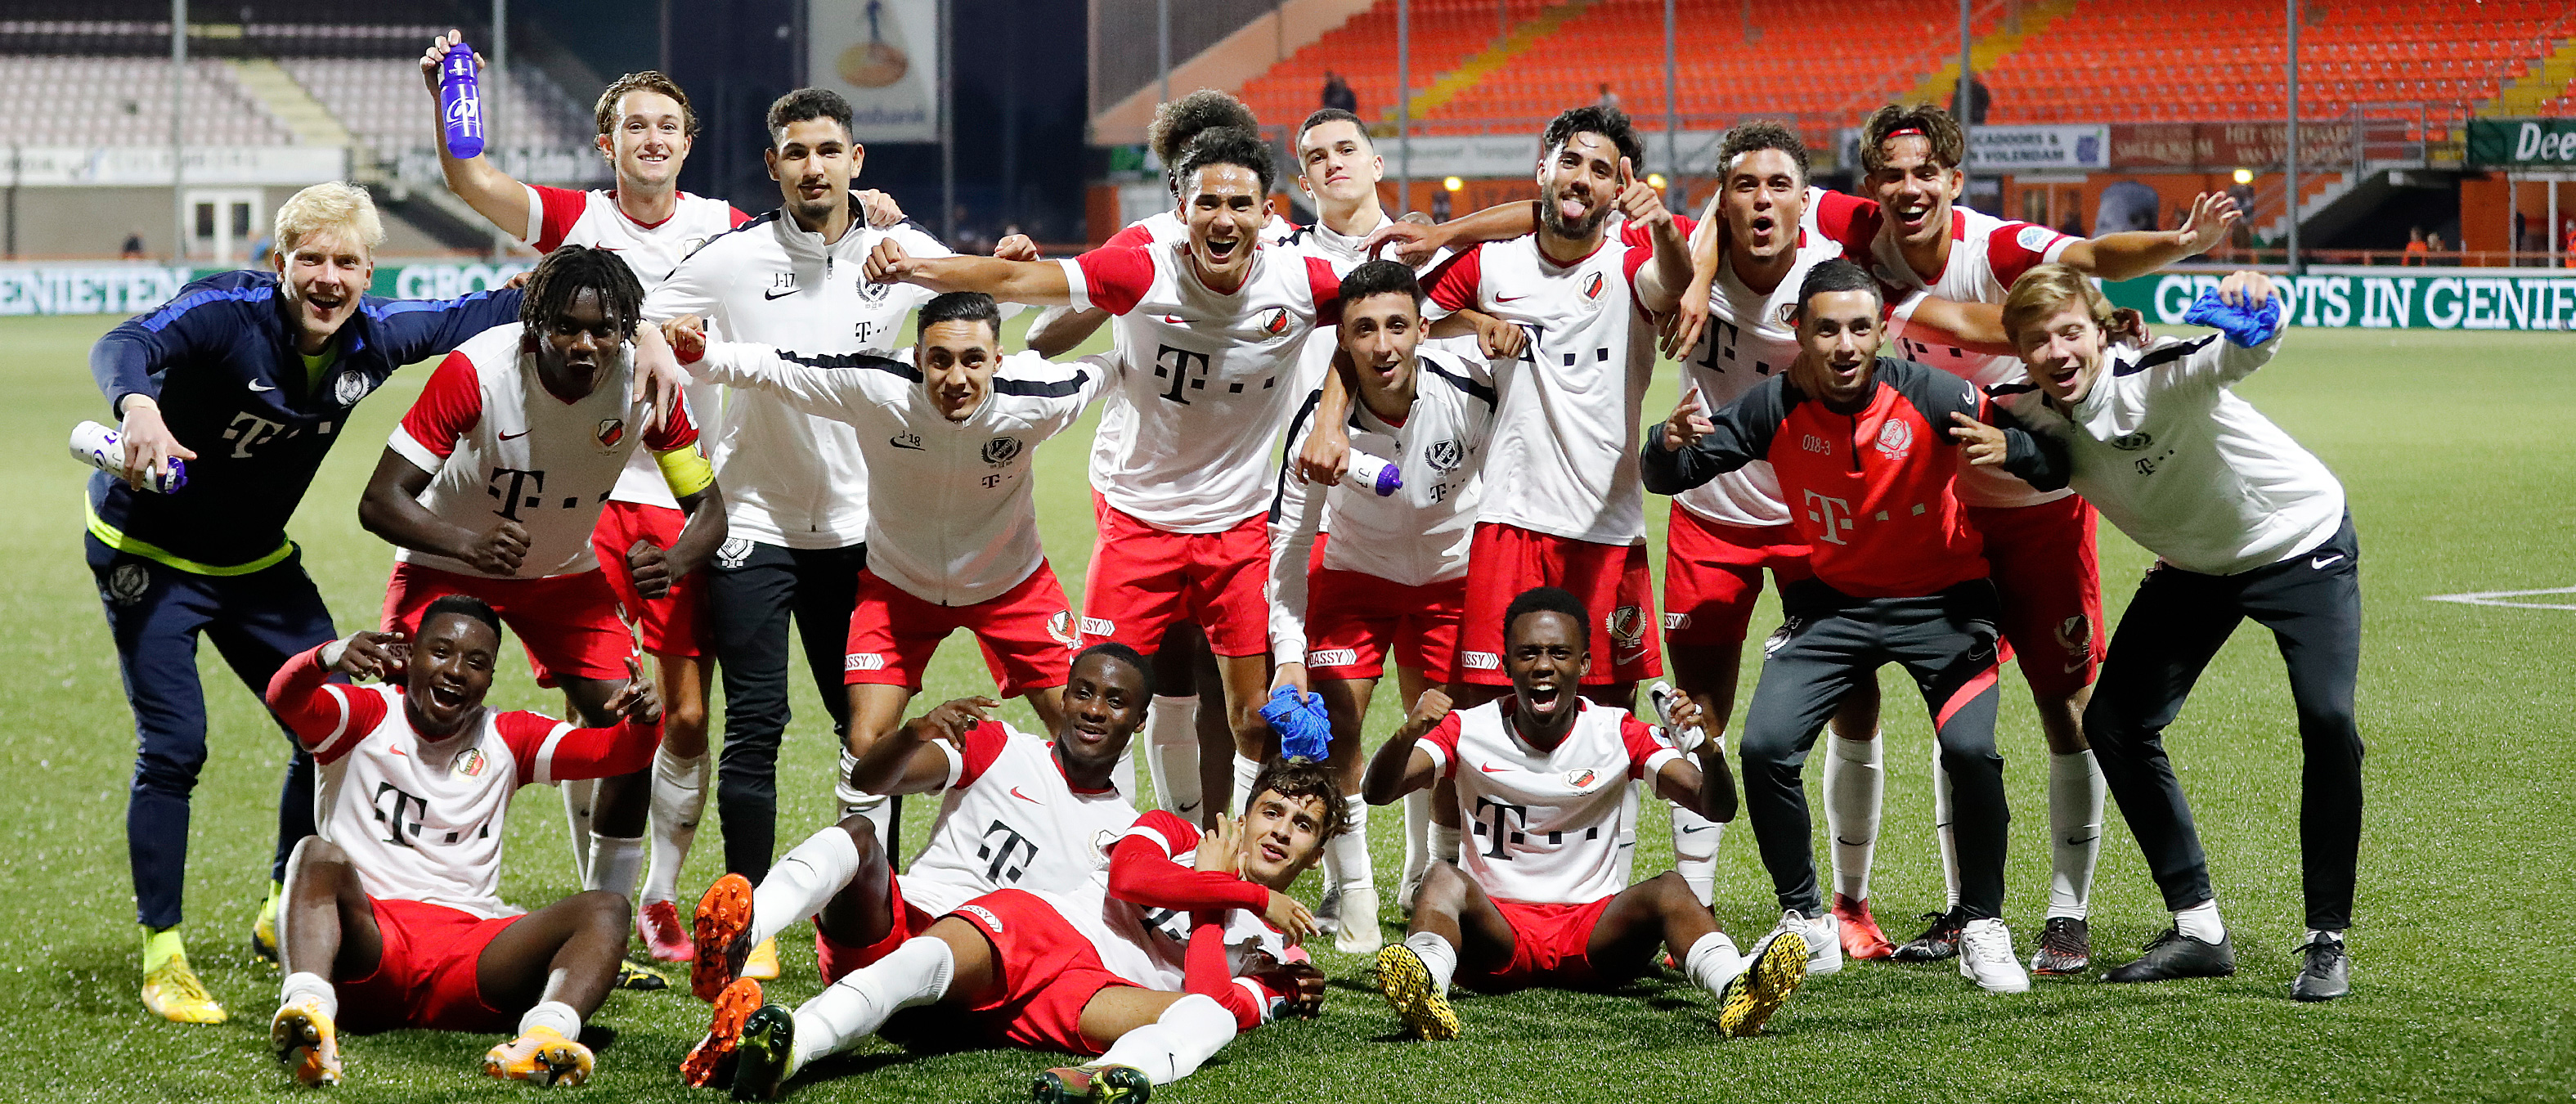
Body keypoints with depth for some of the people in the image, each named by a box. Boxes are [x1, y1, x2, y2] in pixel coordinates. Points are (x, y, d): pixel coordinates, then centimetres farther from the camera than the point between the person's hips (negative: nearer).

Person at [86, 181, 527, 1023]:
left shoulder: (373, 338, -11)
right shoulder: (230, 312, -28)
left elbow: (470, 316, 5)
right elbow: (125, 346, -44)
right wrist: (136, 403, -66)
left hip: (256, 565, 6)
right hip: (150, 557, -6)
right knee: (174, 747, -14)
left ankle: (286, 914, 27)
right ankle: (161, 957, -4)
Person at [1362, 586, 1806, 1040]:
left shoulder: (1618, 734, 3)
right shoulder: (1469, 731, 2)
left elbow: (1717, 809, -6)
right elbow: (1378, 791, -12)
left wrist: (1707, 751, -29)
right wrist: (1407, 735, -34)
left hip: (1595, 928, 1)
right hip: (1496, 927, 0)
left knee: (1668, 889, -28)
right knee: (1443, 878, -31)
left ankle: (1736, 989, -58)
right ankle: (1423, 990, -63)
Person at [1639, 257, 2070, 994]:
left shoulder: (1929, 396, -22)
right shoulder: (1775, 408, -15)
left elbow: (2057, 463, -17)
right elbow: (1667, 478, -7)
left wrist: (2008, 449, -40)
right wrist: (1670, 445, -31)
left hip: (1941, 600, -2)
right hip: (1832, 601, 2)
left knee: (1970, 749, -23)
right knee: (1765, 745, -15)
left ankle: (1982, 930, -2)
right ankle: (1805, 922, 5)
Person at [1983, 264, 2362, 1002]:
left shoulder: (2157, 378, -34)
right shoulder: (2040, 420, -14)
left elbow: (2245, 350, -53)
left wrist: (2256, 309, -77)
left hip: (2301, 544, -6)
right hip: (2195, 566, 6)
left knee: (2329, 722, -22)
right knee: (2114, 723, -4)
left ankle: (2326, 941, -8)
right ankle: (2199, 930, 7)